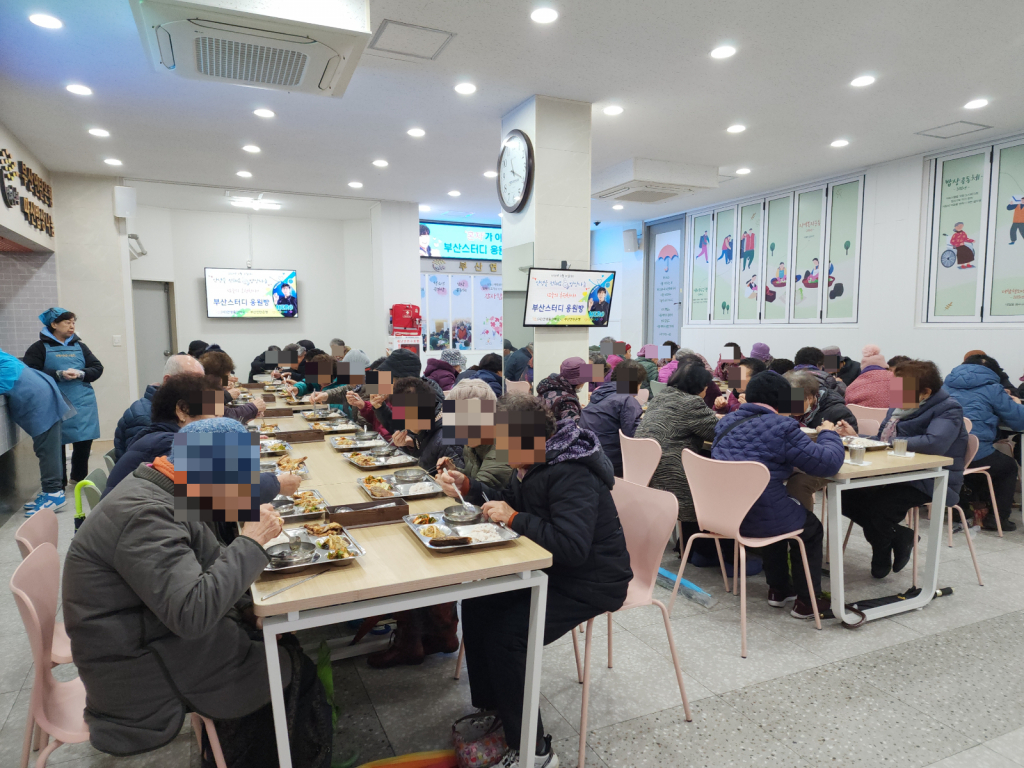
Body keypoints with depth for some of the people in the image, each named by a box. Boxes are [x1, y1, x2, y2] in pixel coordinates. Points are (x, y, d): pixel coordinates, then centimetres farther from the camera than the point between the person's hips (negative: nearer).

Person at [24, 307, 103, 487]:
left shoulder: (79, 346, 12)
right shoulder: (39, 348, 0)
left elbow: (98, 368, 7)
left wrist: (81, 374, -12)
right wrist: (58, 375, -19)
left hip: (83, 403, 3)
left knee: (84, 440, 5)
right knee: (57, 443, 4)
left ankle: (80, 477, 23)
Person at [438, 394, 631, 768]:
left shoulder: (572, 477, -30)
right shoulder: (534, 461, 0)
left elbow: (573, 547, -37)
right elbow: (511, 501, 14)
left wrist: (514, 519, -30)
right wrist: (467, 486, -1)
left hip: (589, 583, -10)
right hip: (549, 569, 10)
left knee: (503, 638, -20)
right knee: (475, 606, 5)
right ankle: (489, 708, 24)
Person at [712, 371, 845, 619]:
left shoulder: (726, 422, 7)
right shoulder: (782, 427, -14)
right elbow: (828, 463, -12)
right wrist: (829, 434, 8)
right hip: (759, 519, -6)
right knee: (811, 527, 26)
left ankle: (778, 590, 45)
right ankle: (807, 601, 32)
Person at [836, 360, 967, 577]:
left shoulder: (948, 410, -14)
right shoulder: (899, 407, 11)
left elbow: (935, 443, -34)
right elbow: (880, 442, 18)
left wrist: (891, 443, -23)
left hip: (929, 483, -8)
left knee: (878, 506, -30)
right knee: (843, 493, -5)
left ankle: (882, 559, 5)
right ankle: (899, 537, 8)